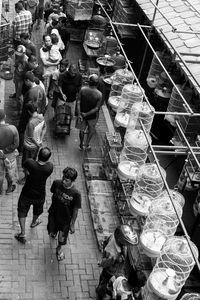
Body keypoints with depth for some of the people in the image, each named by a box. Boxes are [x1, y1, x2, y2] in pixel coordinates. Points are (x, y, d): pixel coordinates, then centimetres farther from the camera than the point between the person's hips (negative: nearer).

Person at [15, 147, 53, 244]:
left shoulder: (30, 163, -31)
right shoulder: (50, 167, -28)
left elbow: (24, 166, -7)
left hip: (26, 194, -1)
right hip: (40, 196, 2)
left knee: (22, 212, 23)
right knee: (37, 210, 33)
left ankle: (23, 234, 26)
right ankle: (34, 222, 61)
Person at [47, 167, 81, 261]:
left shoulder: (76, 194, -30)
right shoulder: (57, 183, -22)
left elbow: (75, 210, -17)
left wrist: (72, 224, -8)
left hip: (65, 219, -3)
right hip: (53, 214, 3)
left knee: (61, 240, 11)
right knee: (51, 233, 22)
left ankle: (59, 248, 47)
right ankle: (54, 232, 61)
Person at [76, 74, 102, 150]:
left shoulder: (83, 89, -19)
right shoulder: (99, 94, -23)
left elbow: (78, 102, -16)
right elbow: (96, 108, -19)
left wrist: (79, 114, -12)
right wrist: (86, 114, -12)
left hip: (82, 113, 2)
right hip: (92, 116, -2)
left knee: (82, 130, 23)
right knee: (91, 130, 25)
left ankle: (81, 146, 39)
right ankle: (86, 145, 34)